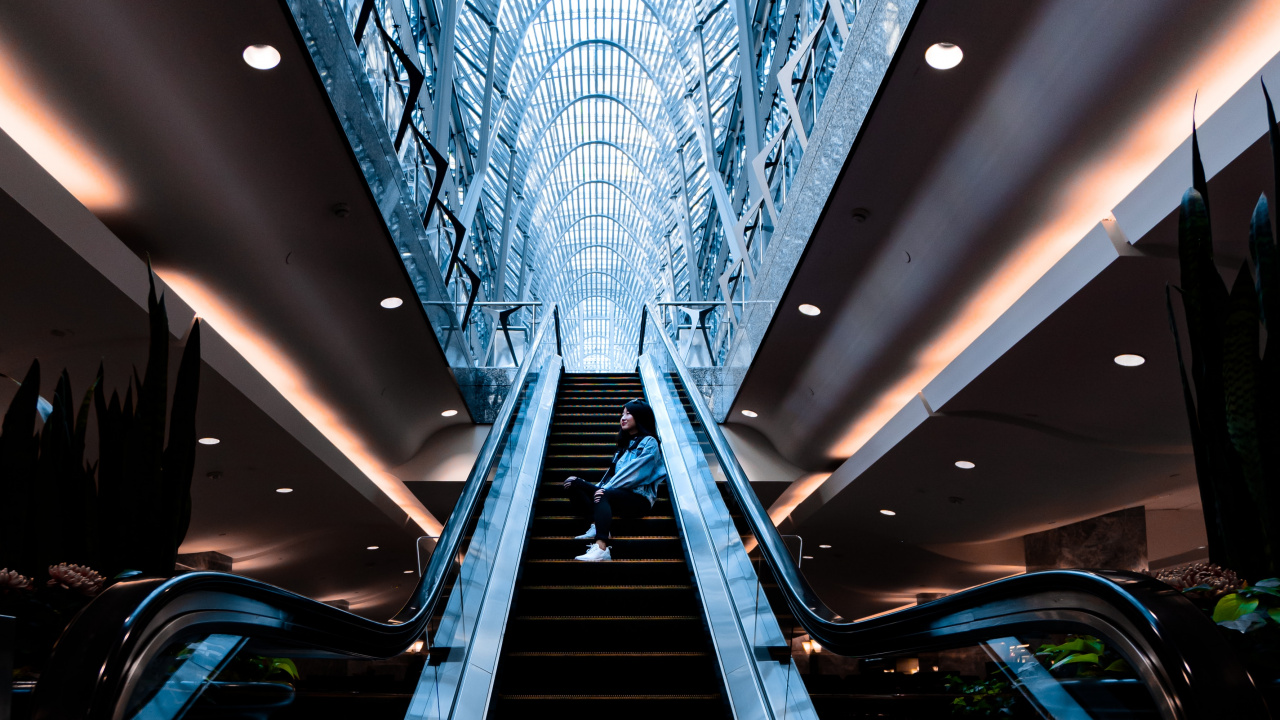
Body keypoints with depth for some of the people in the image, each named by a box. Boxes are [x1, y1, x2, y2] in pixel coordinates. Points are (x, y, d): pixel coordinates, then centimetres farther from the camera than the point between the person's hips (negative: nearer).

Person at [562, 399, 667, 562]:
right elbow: (614, 473, 17)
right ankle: (598, 525, -28)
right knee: (574, 484, -9)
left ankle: (601, 548, -55)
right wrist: (601, 487, -1)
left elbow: (635, 473, -14)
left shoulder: (649, 442, 0)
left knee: (604, 495, -38)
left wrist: (606, 488, -22)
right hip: (620, 494, 8)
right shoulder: (626, 443, 27)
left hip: (639, 498, -8)